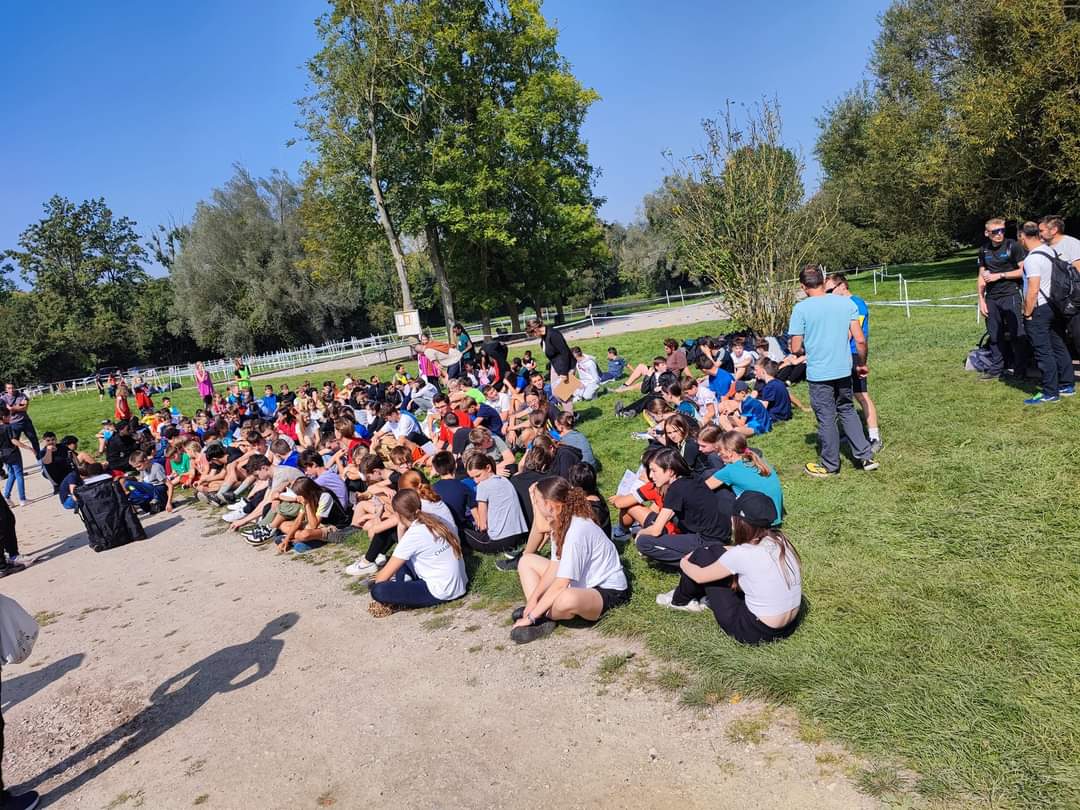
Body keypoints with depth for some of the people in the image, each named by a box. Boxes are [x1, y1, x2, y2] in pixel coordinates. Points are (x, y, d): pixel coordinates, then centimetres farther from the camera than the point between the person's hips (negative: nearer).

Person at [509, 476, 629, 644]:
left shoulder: (576, 531, -30)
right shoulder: (559, 523, -4)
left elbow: (561, 584, -30)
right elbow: (554, 567, 1)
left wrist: (531, 616, -26)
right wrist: (533, 599, -9)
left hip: (608, 592, -10)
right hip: (581, 582, 10)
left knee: (567, 599, -42)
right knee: (526, 561, 9)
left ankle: (537, 616, -8)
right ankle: (539, 613, -10)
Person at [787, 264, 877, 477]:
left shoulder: (801, 308, -12)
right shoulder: (846, 303, 0)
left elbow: (795, 348, -11)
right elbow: (860, 340, -1)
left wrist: (802, 352, 12)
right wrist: (862, 364, 13)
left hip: (818, 373, -4)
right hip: (844, 369, 4)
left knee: (826, 418, 8)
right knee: (847, 411, 22)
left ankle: (830, 465, 21)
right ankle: (865, 456, 23)